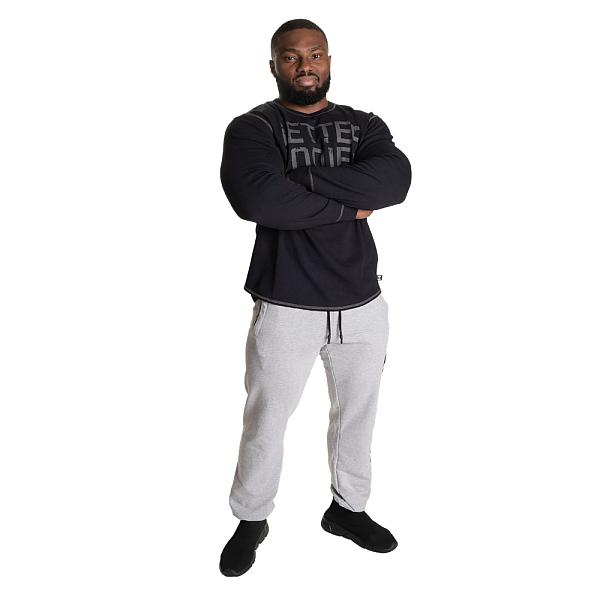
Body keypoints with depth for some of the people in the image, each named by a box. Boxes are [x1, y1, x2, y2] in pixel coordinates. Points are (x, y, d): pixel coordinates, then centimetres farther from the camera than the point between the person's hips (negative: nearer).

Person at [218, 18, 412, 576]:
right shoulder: (252, 127, -5)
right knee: (266, 421, 10)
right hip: (286, 308, -3)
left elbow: (396, 178, -17)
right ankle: (251, 520, 35)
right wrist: (348, 203, -18)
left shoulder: (364, 125, 5)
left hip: (363, 305, 4)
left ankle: (348, 508, 43)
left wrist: (299, 179, -22)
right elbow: (255, 196, -27)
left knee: (357, 414, 19)